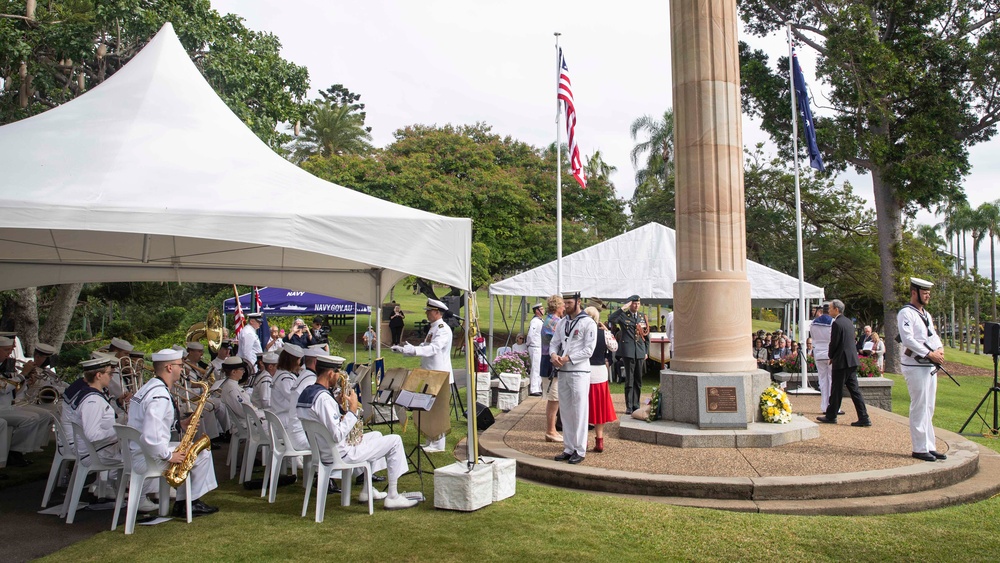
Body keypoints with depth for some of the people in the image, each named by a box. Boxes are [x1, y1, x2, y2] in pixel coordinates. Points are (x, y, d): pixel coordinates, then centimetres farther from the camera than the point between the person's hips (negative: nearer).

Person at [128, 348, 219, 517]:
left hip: (137, 452, 10)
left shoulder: (150, 387, 12)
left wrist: (179, 425, 9)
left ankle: (181, 504, 18)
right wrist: (169, 456, -20)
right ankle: (192, 504, 9)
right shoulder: (160, 396, -23)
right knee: (203, 454, -4)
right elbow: (150, 436, -32)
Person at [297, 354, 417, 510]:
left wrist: (341, 408, 5)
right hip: (339, 455, -10)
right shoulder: (323, 398, -26)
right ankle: (392, 497, 3)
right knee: (395, 440, -5)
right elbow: (338, 435, -30)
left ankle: (367, 490, 30)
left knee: (376, 436, 29)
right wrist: (353, 410, -21)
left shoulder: (304, 393, 6)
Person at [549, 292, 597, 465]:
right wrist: (553, 354, -7)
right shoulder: (562, 322, 15)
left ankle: (580, 450, 5)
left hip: (579, 372, -7)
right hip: (562, 372, 7)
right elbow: (554, 342, 15)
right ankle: (569, 449, 19)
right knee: (565, 412, 10)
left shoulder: (588, 323, -6)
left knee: (579, 412, -2)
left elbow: (588, 350, -12)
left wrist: (568, 358, -17)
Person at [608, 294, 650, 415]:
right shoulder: (623, 316, 0)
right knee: (629, 381, -4)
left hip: (640, 352, 4)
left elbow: (646, 335, 16)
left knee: (638, 381, 10)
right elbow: (611, 320, -21)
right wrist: (623, 308, -22)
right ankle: (629, 406, 2)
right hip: (629, 351, -4)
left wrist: (646, 351, 12)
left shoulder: (643, 316, 13)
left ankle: (636, 405, 19)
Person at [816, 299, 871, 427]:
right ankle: (864, 418, 5)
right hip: (852, 360, 9)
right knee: (854, 389, 8)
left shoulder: (837, 323, -15)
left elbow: (834, 343, -16)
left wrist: (831, 357, 2)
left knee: (836, 390, 2)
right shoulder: (849, 322, 13)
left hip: (841, 361, -9)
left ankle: (831, 416, 12)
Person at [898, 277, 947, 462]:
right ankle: (920, 449, -1)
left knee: (928, 409, 12)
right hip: (915, 366, -9)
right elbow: (907, 339, -20)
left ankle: (930, 446, 19)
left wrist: (940, 349, -4)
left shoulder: (927, 315, 19)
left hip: (930, 366, 9)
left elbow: (934, 336, 17)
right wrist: (930, 354, -21)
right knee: (919, 408, -6)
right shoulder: (906, 313, -10)